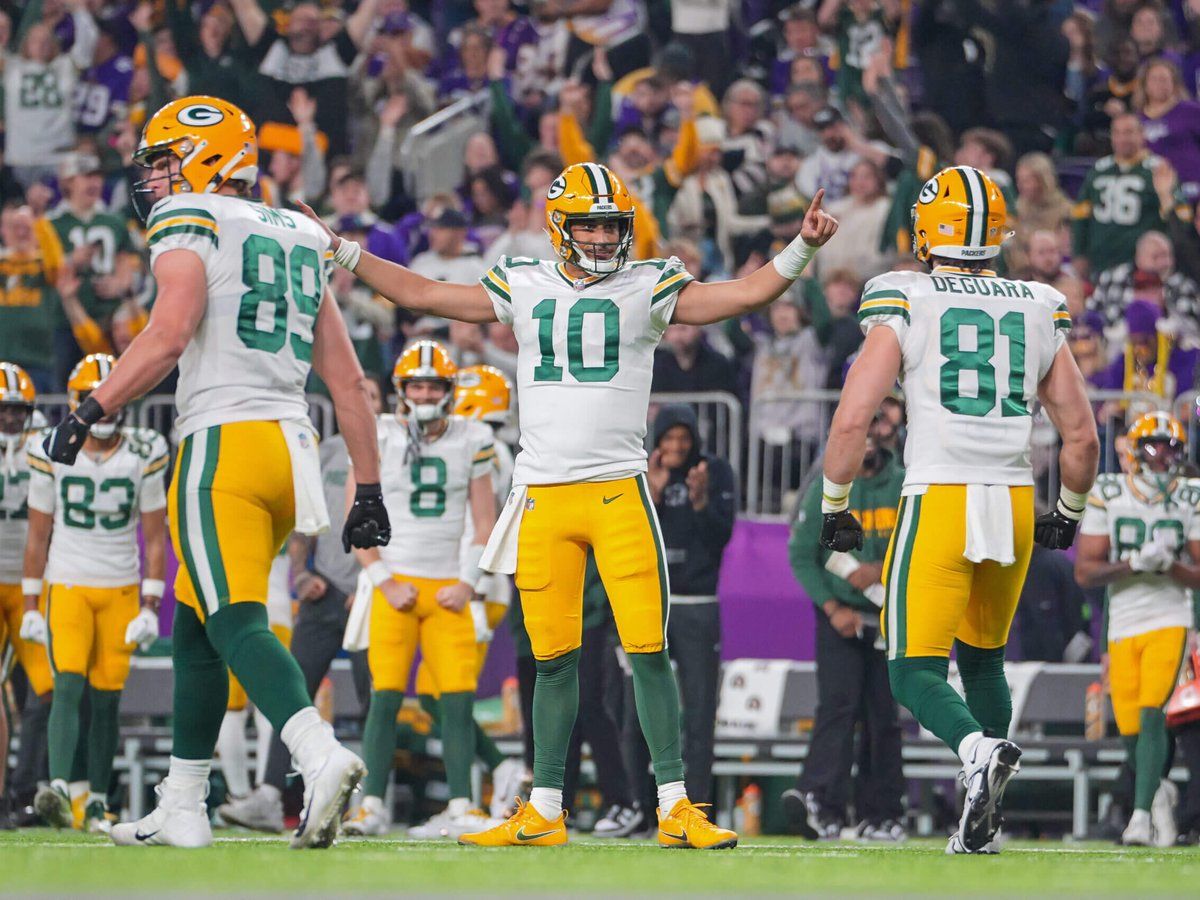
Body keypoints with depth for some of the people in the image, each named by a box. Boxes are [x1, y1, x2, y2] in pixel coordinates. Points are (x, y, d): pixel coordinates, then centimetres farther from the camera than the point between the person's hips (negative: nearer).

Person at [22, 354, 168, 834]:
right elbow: (38, 535, 4)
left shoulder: (145, 456, -2)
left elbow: (156, 537, 2)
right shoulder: (52, 454, -3)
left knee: (106, 699, 0)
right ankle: (58, 790, -29)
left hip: (120, 591, 1)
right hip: (67, 587, -1)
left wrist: (150, 608, -5)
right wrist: (31, 608, 3)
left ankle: (97, 803, 8)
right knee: (69, 686, -17)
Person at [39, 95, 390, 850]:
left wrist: (91, 412, -13)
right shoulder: (298, 242, 20)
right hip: (292, 444, 8)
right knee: (196, 628, 17)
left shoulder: (187, 224, -1)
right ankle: (182, 809, 20)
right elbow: (348, 378, 17)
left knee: (236, 624, -15)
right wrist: (369, 490, 18)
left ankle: (322, 757, -37)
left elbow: (169, 336, -18)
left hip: (222, 443, -7)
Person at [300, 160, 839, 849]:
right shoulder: (524, 288, 11)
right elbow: (421, 294, 19)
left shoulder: (646, 289, 3)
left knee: (649, 651, -8)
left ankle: (676, 808, -5)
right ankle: (544, 812, 14)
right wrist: (342, 251, 19)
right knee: (554, 659, 7)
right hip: (543, 499, 2)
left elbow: (745, 296, -3)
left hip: (619, 493, -2)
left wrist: (801, 250, -16)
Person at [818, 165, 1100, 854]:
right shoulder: (1039, 313, 9)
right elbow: (1082, 435, 11)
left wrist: (835, 507, 4)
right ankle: (984, 822, 17)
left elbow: (852, 418, -8)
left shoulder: (905, 308, -2)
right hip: (1014, 501, 4)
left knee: (916, 671, -1)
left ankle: (981, 750, -31)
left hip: (939, 504, -4)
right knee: (983, 660, 21)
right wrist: (1069, 513, 27)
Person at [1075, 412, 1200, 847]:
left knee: (1152, 716, -17)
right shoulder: (1107, 496, -1)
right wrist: (1135, 564, -18)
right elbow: (1084, 572, -4)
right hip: (1123, 626, 1)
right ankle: (1160, 792, 32)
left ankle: (1142, 816, -18)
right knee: (1130, 730, 2)